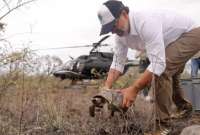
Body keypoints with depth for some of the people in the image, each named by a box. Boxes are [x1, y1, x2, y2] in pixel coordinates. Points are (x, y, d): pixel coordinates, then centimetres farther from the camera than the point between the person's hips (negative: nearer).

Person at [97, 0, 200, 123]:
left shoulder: (146, 22, -40)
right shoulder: (121, 34, -12)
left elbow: (158, 63, -43)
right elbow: (118, 62, -8)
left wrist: (134, 89, -42)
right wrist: (107, 88, -20)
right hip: (172, 41, 10)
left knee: (162, 70, -27)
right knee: (169, 73, 23)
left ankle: (164, 120, -13)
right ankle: (182, 107, 48)